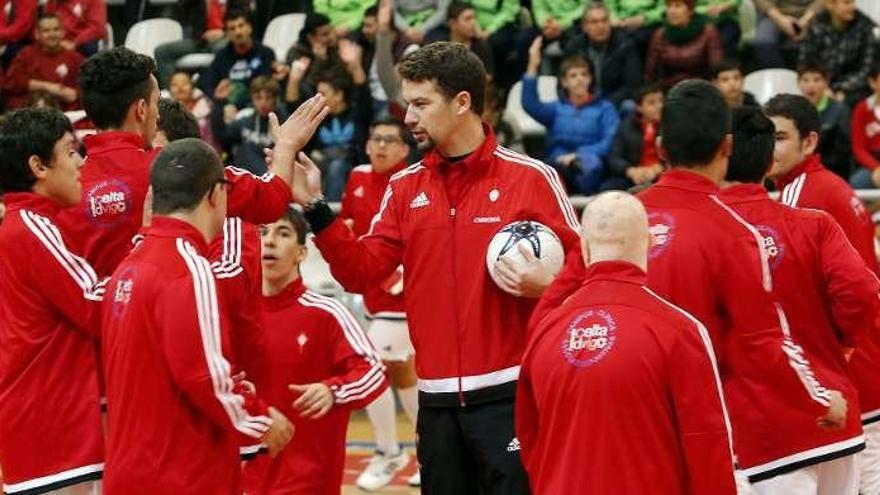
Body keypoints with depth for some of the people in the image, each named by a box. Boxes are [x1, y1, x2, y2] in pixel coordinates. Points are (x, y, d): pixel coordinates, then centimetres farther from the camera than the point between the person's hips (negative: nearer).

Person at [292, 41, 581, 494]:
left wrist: (546, 285, -21)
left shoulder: (531, 177, -3)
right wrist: (315, 208, -4)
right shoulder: (404, 187, 11)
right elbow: (362, 272, 5)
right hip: (437, 399, 5)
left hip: (509, 394, -5)